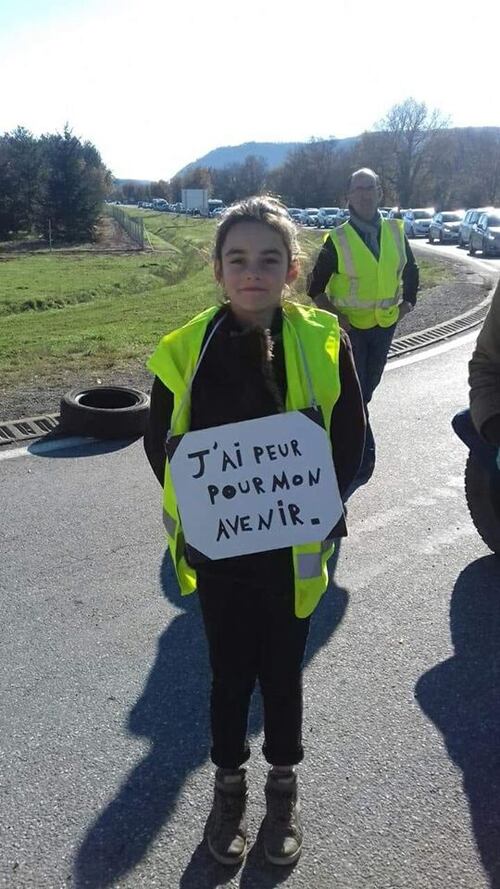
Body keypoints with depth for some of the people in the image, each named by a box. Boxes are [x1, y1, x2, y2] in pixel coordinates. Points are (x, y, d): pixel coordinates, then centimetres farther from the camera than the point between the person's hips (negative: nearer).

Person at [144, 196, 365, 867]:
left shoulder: (323, 344, -9)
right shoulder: (187, 349, -9)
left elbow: (350, 440, -1)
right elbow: (160, 442, 1)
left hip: (292, 548, 0)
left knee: (283, 671, 18)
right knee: (230, 672, 16)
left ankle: (283, 782, 45)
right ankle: (229, 781, 44)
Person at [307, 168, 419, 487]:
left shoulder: (396, 231, 0)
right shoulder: (338, 239, -12)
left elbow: (410, 269, 15)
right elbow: (315, 286, -7)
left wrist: (408, 303, 7)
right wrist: (334, 316, -13)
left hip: (385, 324, 5)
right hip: (351, 326, -4)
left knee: (369, 385, 17)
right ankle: (364, 455, 6)